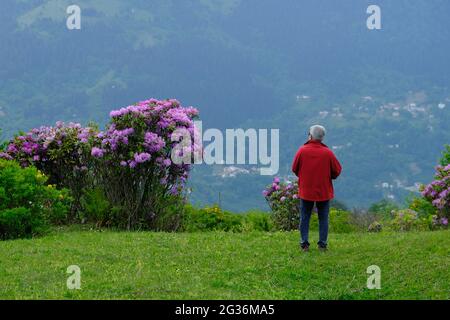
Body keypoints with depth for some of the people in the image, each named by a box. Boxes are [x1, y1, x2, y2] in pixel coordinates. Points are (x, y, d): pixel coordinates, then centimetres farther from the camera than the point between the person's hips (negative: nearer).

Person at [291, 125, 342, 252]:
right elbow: (337, 171, -1)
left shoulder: (302, 151, -10)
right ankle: (322, 244, 7)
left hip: (305, 190, 0)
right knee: (323, 218, 9)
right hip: (324, 191, 0)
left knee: (305, 218, 9)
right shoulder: (328, 153, -10)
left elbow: (295, 169, 0)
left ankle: (304, 243, 5)